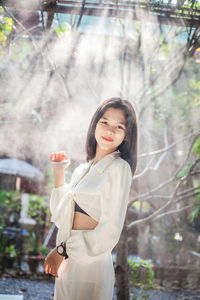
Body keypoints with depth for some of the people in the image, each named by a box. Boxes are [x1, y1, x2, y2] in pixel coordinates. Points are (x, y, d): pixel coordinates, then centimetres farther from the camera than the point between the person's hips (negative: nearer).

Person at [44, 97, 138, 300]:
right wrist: (58, 172, 10)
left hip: (90, 262, -7)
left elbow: (109, 232, -16)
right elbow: (62, 217, 12)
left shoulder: (119, 169, -11)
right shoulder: (82, 170, 10)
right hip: (66, 263, 7)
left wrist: (62, 251, -13)